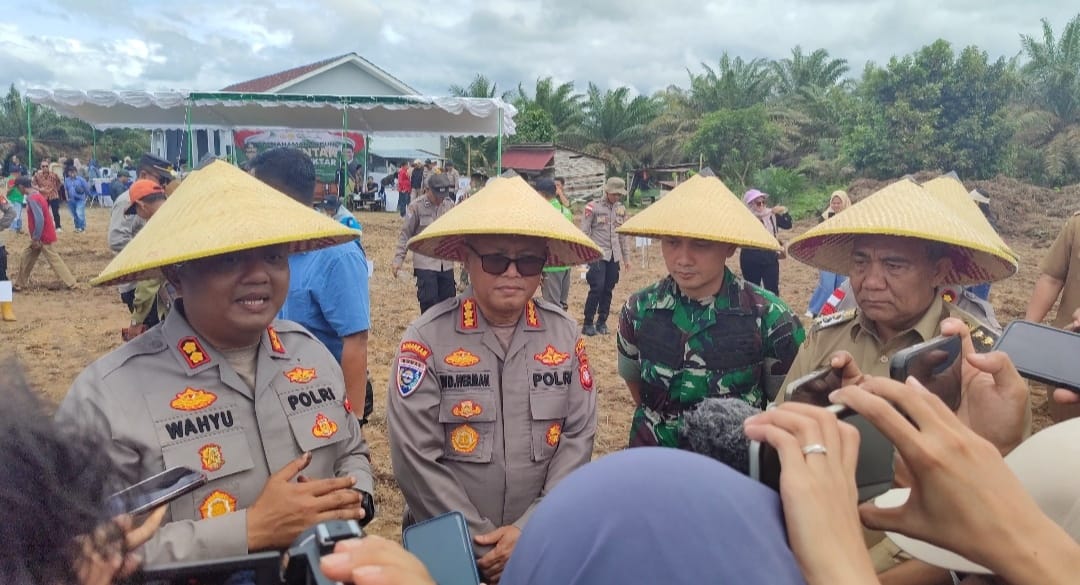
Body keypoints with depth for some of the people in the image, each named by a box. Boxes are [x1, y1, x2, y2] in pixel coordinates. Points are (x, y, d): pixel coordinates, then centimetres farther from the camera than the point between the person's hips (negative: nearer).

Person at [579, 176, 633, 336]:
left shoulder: (621, 209, 11)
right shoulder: (592, 207, -5)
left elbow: (624, 234, 17)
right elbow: (584, 232, -5)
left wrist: (626, 257, 14)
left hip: (614, 256, 5)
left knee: (608, 290, 6)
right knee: (597, 288, -12)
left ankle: (602, 323, 17)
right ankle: (587, 324, -2)